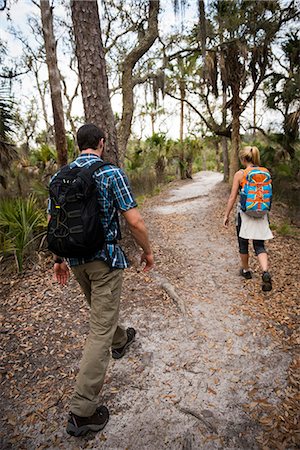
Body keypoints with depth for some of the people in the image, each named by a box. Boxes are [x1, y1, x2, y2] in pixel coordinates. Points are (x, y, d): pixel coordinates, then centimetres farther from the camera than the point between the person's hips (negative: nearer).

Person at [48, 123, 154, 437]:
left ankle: (120, 340, 57)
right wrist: (147, 251, -1)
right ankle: (82, 411, 9)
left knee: (100, 309, 29)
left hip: (75, 259, 7)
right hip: (105, 258, -6)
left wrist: (59, 258, 18)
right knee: (100, 328, 2)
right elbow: (134, 221, -17)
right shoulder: (111, 173, -13)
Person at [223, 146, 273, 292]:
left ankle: (245, 270, 33)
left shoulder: (240, 174, -11)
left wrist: (226, 215, -2)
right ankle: (265, 272, -12)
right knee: (259, 245, 9)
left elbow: (232, 197, -10)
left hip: (245, 213, -3)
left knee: (243, 243, 16)